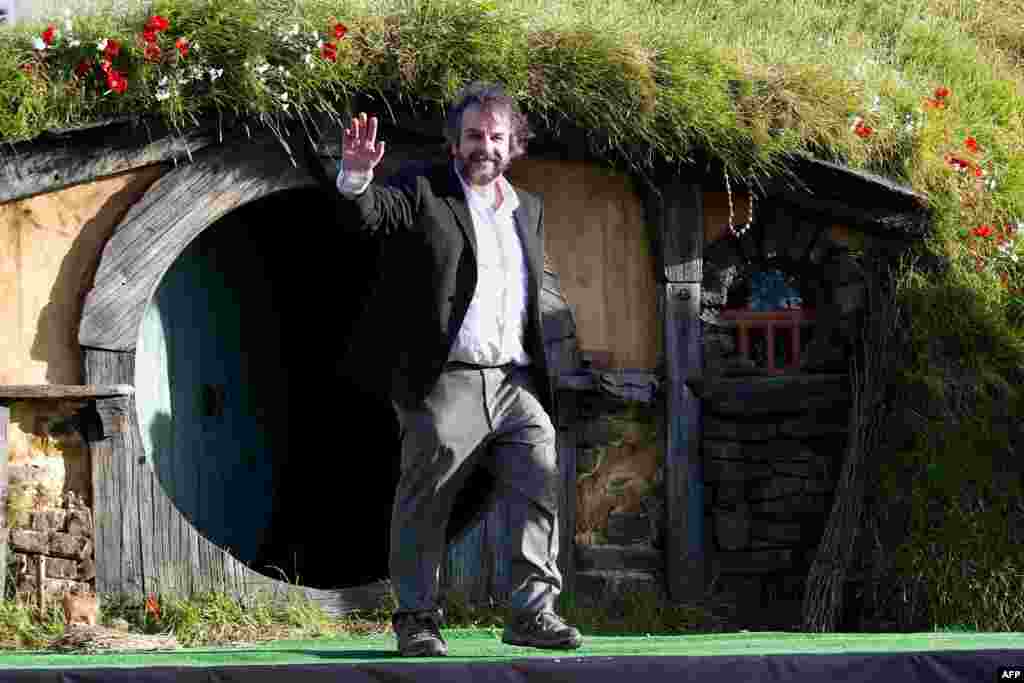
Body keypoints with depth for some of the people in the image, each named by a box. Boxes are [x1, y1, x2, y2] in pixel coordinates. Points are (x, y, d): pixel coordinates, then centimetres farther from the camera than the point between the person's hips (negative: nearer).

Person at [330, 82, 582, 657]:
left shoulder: (529, 210, 20)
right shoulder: (425, 192, 3)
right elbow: (370, 213, -16)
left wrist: (539, 377, 19)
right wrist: (356, 176, -38)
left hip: (515, 382, 5)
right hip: (446, 380, -5)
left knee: (542, 481, -8)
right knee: (426, 500, -3)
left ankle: (532, 612, -5)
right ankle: (416, 618, 6)